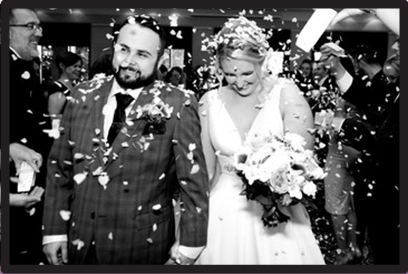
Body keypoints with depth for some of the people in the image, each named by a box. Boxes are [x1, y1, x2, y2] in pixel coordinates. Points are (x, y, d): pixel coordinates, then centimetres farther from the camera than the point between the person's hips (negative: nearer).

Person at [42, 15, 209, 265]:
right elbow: (60, 166, 2)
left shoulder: (178, 105, -14)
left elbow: (194, 182, -12)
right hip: (78, 241, 4)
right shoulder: (84, 96, -2)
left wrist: (188, 249, -10)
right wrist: (55, 229, 1)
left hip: (141, 246, -3)